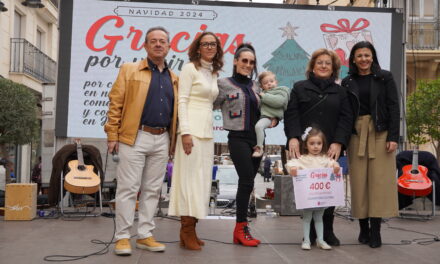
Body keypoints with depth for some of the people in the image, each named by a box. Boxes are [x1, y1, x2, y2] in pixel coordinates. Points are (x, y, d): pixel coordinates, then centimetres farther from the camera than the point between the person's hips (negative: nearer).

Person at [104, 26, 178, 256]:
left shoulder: (173, 79, 15)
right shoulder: (130, 70, 3)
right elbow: (115, 104, -2)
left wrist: (173, 140, 9)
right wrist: (112, 135, -9)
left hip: (162, 140, 4)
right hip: (135, 137, -4)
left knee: (152, 190, 8)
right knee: (128, 188, -2)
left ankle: (145, 235, 16)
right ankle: (122, 237, 6)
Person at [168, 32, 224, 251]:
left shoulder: (213, 73, 17)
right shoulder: (190, 68, -4)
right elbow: (182, 101, -11)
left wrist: (208, 129, 16)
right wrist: (185, 132, -20)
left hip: (207, 131, 8)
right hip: (192, 129, -8)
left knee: (201, 180, 6)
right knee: (190, 178, -7)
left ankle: (190, 230, 13)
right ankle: (187, 232, -1)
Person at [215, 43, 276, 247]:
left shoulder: (255, 86, 14)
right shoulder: (225, 84, -2)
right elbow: (211, 105, -1)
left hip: (257, 138, 6)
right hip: (238, 138, -6)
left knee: (247, 183, 6)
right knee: (247, 181, -15)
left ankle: (240, 230, 11)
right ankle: (241, 228, -3)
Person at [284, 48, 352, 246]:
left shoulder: (339, 92, 17)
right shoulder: (300, 88, 12)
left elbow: (346, 118, 8)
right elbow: (291, 114, 2)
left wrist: (338, 142, -7)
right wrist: (293, 137, -13)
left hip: (330, 149, 1)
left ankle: (327, 231, 8)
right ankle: (311, 231, 7)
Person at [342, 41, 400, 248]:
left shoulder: (385, 78, 5)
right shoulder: (347, 83, 9)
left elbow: (393, 108, 0)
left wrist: (393, 137, -8)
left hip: (380, 133, -2)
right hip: (356, 134, 2)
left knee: (379, 180, -4)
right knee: (359, 181, 2)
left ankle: (375, 230, 0)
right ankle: (363, 228, 11)